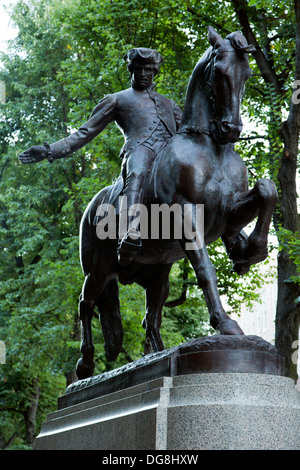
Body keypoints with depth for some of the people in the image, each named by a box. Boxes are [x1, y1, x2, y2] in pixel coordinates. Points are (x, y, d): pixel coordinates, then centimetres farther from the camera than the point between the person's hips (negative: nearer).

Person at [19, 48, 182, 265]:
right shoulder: (117, 100, 27)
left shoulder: (168, 104, 38)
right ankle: (131, 236, -65)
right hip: (139, 148, -7)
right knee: (137, 175, -41)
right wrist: (49, 151, 11)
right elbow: (84, 133, 21)